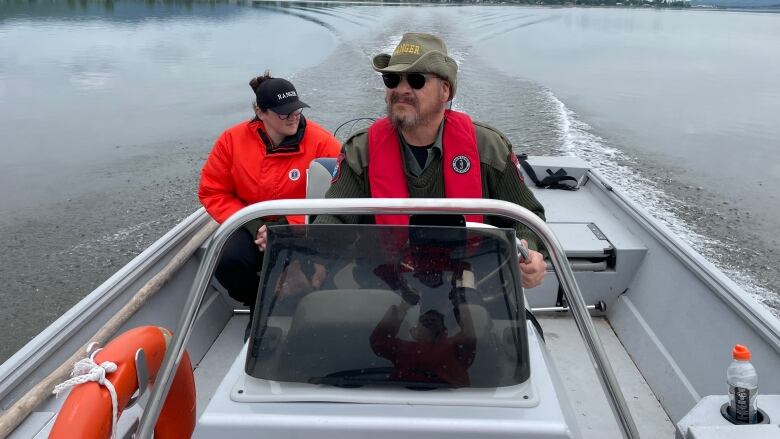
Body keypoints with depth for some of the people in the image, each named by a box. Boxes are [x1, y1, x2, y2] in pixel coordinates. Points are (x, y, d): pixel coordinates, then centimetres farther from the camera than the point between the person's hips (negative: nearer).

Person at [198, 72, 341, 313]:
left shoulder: (321, 142, -13)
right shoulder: (233, 140, -5)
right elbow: (212, 192, 0)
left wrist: (286, 226, -21)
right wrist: (252, 225, -14)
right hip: (252, 228, 3)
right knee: (226, 261, -27)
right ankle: (258, 306, 9)